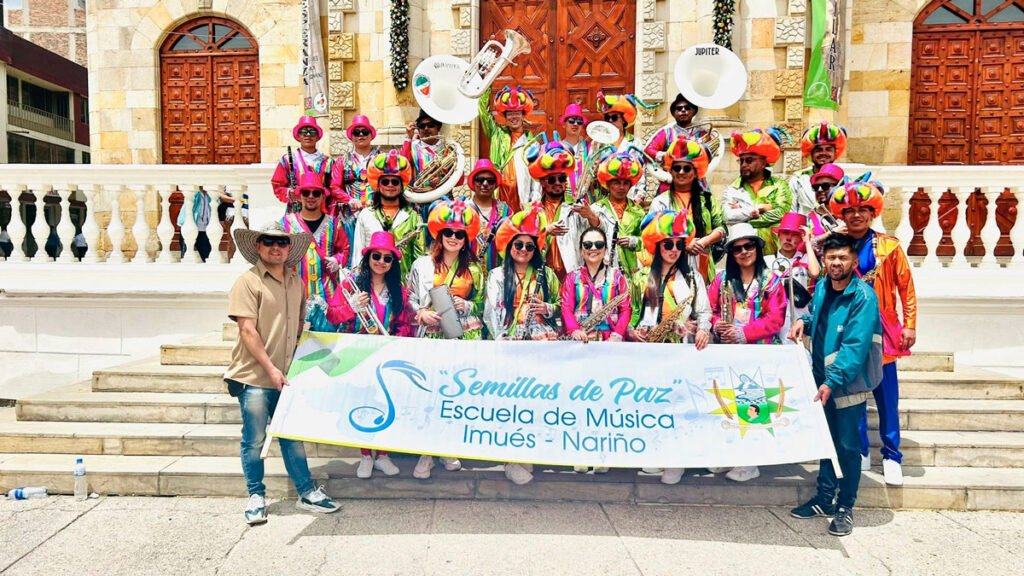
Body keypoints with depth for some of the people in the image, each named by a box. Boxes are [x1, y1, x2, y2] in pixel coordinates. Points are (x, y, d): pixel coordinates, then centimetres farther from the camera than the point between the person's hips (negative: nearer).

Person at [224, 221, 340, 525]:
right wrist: (270, 368, -16)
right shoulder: (248, 281, -8)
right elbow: (247, 331, -13)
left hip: (287, 375, 5)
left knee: (293, 436, 13)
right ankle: (256, 496, 23)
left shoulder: (296, 281, 9)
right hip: (254, 376, -5)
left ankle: (306, 492, 23)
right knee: (254, 440, 6)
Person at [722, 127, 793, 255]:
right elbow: (728, 217, -8)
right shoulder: (732, 189, 9)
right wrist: (760, 208, -6)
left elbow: (780, 213, -9)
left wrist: (742, 212, -5)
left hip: (775, 252, 0)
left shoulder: (779, 185, 8)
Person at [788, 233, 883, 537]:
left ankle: (845, 507, 22)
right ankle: (825, 498, 30)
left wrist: (833, 381, -28)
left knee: (847, 446, 6)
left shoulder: (863, 296, -17)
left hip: (848, 384, -6)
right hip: (822, 380, 6)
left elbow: (855, 346, -23)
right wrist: (803, 321, 1)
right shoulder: (821, 287, 3)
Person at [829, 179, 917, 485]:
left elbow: (906, 287, 2)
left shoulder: (889, 246, 0)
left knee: (887, 397, 6)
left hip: (881, 332, -1)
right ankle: (860, 452, 23)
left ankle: (892, 455, 20)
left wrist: (910, 325, -2)